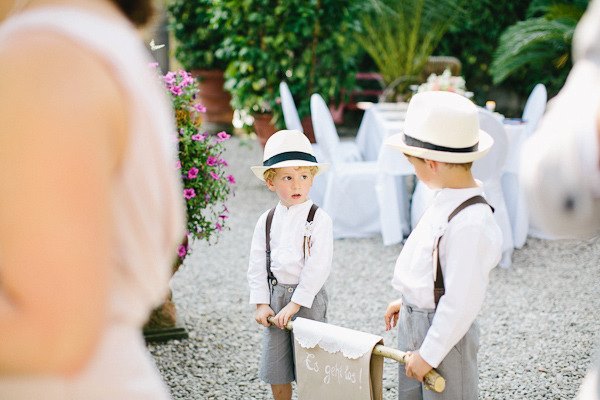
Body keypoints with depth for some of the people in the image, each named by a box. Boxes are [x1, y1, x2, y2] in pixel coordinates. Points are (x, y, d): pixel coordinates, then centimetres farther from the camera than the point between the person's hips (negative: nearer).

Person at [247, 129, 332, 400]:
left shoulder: (319, 220, -10)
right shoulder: (267, 221, 4)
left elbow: (318, 266, -15)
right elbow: (257, 265, 6)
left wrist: (294, 304, -17)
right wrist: (261, 304, -2)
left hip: (308, 297, -4)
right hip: (275, 295, 4)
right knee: (276, 368, 11)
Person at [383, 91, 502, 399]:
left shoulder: (469, 223, -29)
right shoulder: (447, 200, 0)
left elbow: (462, 303, -26)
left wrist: (428, 354, -19)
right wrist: (407, 302, 23)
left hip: (444, 333, -9)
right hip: (414, 323, 9)